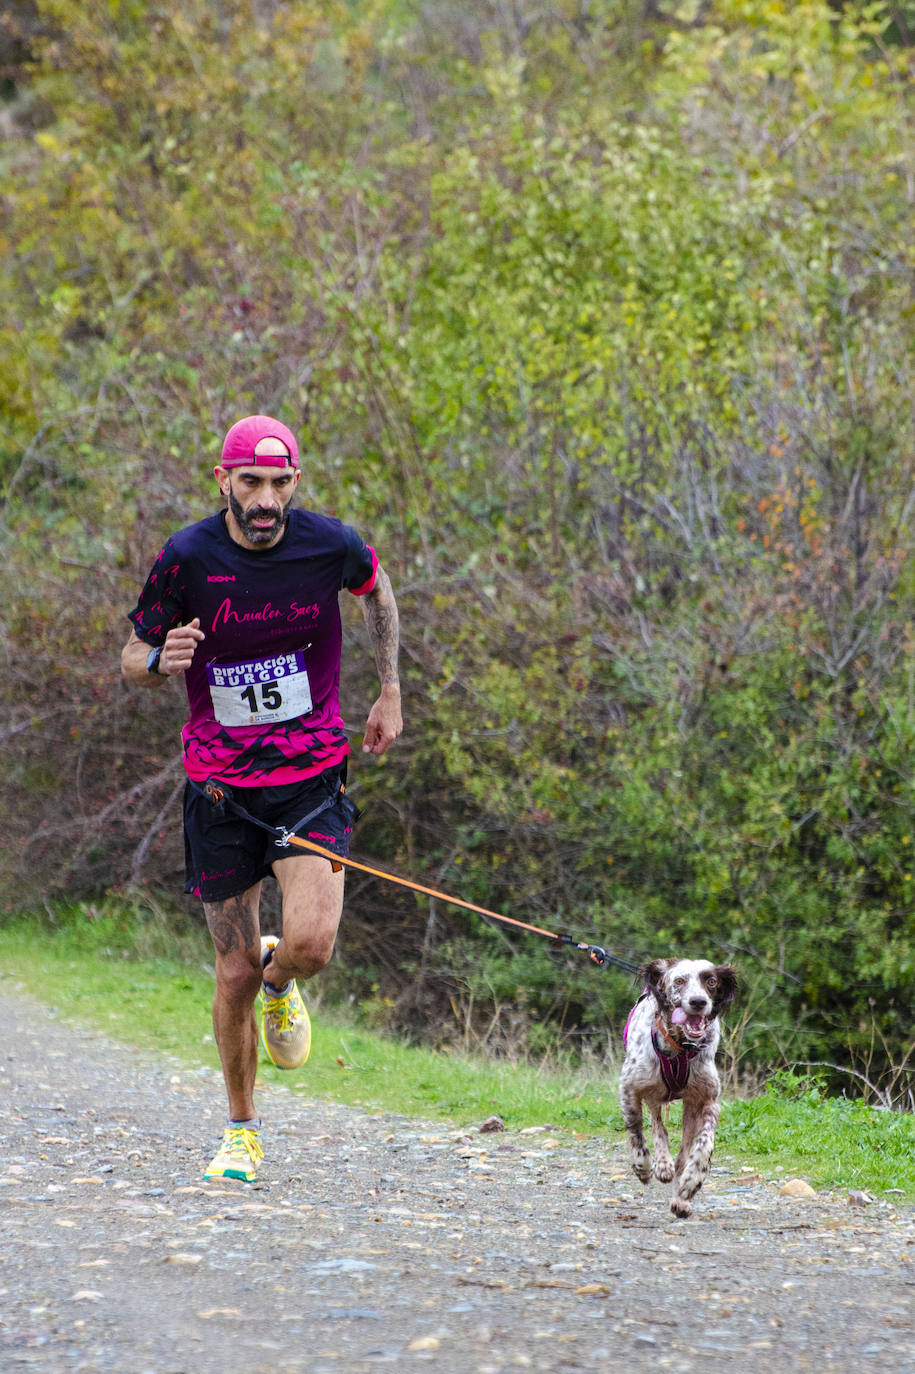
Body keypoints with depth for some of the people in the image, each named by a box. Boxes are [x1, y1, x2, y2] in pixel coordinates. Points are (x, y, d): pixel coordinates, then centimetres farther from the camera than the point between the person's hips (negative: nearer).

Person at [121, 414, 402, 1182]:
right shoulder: (187, 559, -11)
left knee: (311, 943, -20)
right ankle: (242, 1130, 24)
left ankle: (281, 983, 19)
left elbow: (375, 588, 16)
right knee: (236, 970, 3)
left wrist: (391, 694, 15)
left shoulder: (329, 544, -9)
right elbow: (133, 661, 0)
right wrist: (163, 662, -24)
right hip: (220, 785, 0)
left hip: (313, 774, 0)